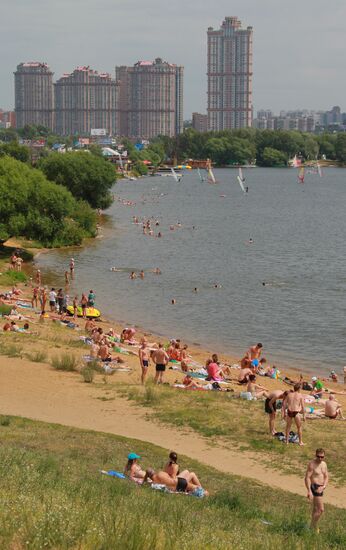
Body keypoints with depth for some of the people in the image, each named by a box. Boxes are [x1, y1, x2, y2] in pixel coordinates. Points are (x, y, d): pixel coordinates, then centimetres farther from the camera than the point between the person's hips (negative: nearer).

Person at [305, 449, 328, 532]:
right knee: (321, 509, -11)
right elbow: (307, 478, -20)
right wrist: (309, 491, -27)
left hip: (320, 488, 8)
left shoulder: (324, 464, 7)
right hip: (314, 487, -8)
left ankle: (313, 526, 30)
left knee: (316, 509, 18)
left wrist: (323, 487, -13)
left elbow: (326, 477, 5)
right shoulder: (312, 464, -16)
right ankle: (313, 527, 0)